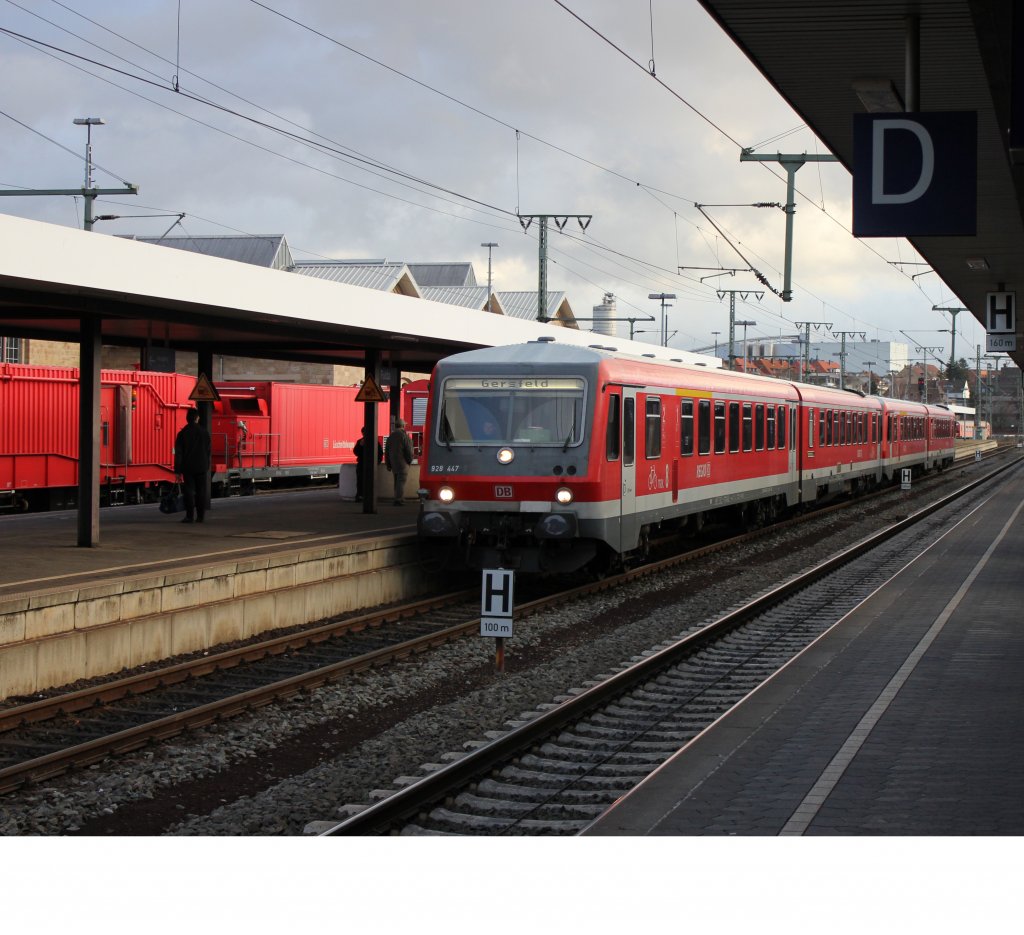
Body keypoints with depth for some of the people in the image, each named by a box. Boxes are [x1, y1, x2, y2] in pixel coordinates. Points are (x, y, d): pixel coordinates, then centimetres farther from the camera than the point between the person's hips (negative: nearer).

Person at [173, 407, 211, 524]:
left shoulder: (182, 434, -5)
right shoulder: (204, 433, 3)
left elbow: (178, 453, -5)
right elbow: (208, 451, 8)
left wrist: (178, 470, -2)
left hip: (188, 467, -2)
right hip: (202, 467, 2)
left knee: (189, 491, 0)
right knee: (201, 491, 6)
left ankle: (190, 516, -5)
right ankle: (200, 516, 6)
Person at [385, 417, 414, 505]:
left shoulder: (391, 436, 12)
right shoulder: (404, 436, -11)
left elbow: (386, 452, 15)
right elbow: (409, 451, -13)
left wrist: (388, 465, 19)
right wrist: (410, 461, 2)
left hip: (394, 464, 7)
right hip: (403, 464, -7)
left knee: (397, 482, 15)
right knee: (401, 482, -7)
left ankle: (397, 499, 19)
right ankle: (398, 500, -12)